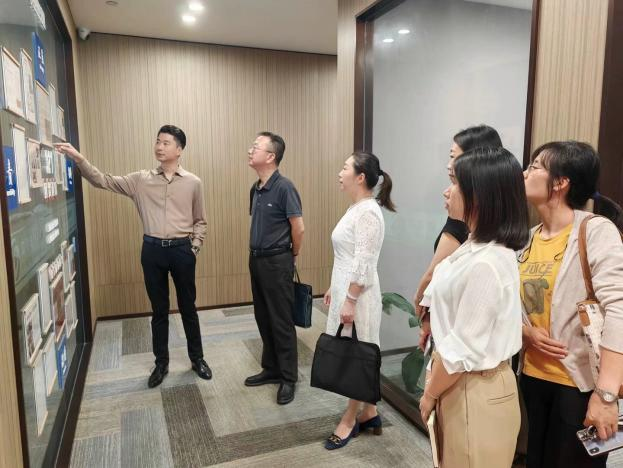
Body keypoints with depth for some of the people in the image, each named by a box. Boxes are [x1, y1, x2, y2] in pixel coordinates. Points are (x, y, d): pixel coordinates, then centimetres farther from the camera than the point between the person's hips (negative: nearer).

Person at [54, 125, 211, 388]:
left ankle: (197, 358, 28)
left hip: (181, 250, -1)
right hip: (152, 249, 1)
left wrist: (194, 249, -3)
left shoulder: (193, 183, 0)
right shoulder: (141, 180, 3)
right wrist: (78, 159, -15)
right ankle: (161, 363, 28)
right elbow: (104, 181, -1)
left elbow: (200, 221, 5)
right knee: (159, 310, 12)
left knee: (187, 307, 10)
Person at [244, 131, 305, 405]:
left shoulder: (284, 187, -16)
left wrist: (293, 255, -2)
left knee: (281, 322, 2)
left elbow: (299, 228, -15)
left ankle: (288, 378, 16)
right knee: (263, 319, 16)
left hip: (277, 262, -8)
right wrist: (257, 253, 15)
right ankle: (271, 369, 31)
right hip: (256, 260, 8)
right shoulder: (256, 189, 9)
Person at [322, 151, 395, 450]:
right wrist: (334, 289, 20)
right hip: (345, 290, 10)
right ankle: (369, 415, 31)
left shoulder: (368, 212, -19)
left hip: (357, 295, -10)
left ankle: (350, 420, 22)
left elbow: (363, 265, -22)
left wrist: (350, 301, -21)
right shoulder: (356, 208, 11)